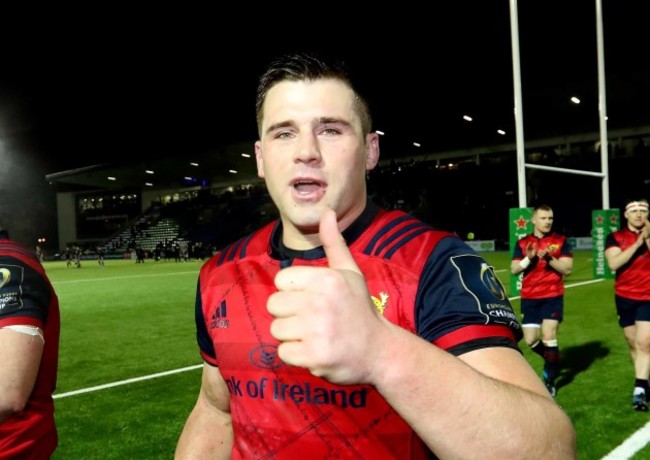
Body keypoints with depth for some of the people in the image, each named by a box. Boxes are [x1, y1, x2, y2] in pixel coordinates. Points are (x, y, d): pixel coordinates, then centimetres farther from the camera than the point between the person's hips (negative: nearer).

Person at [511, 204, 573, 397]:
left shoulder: (561, 241, 0)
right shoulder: (523, 243, 5)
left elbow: (567, 269, -6)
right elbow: (513, 269, 0)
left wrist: (550, 259, -21)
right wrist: (528, 259, -17)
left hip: (553, 296, -2)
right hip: (529, 298, 3)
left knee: (548, 336, -11)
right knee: (531, 340, 2)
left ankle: (549, 379, 5)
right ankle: (553, 361, 34)